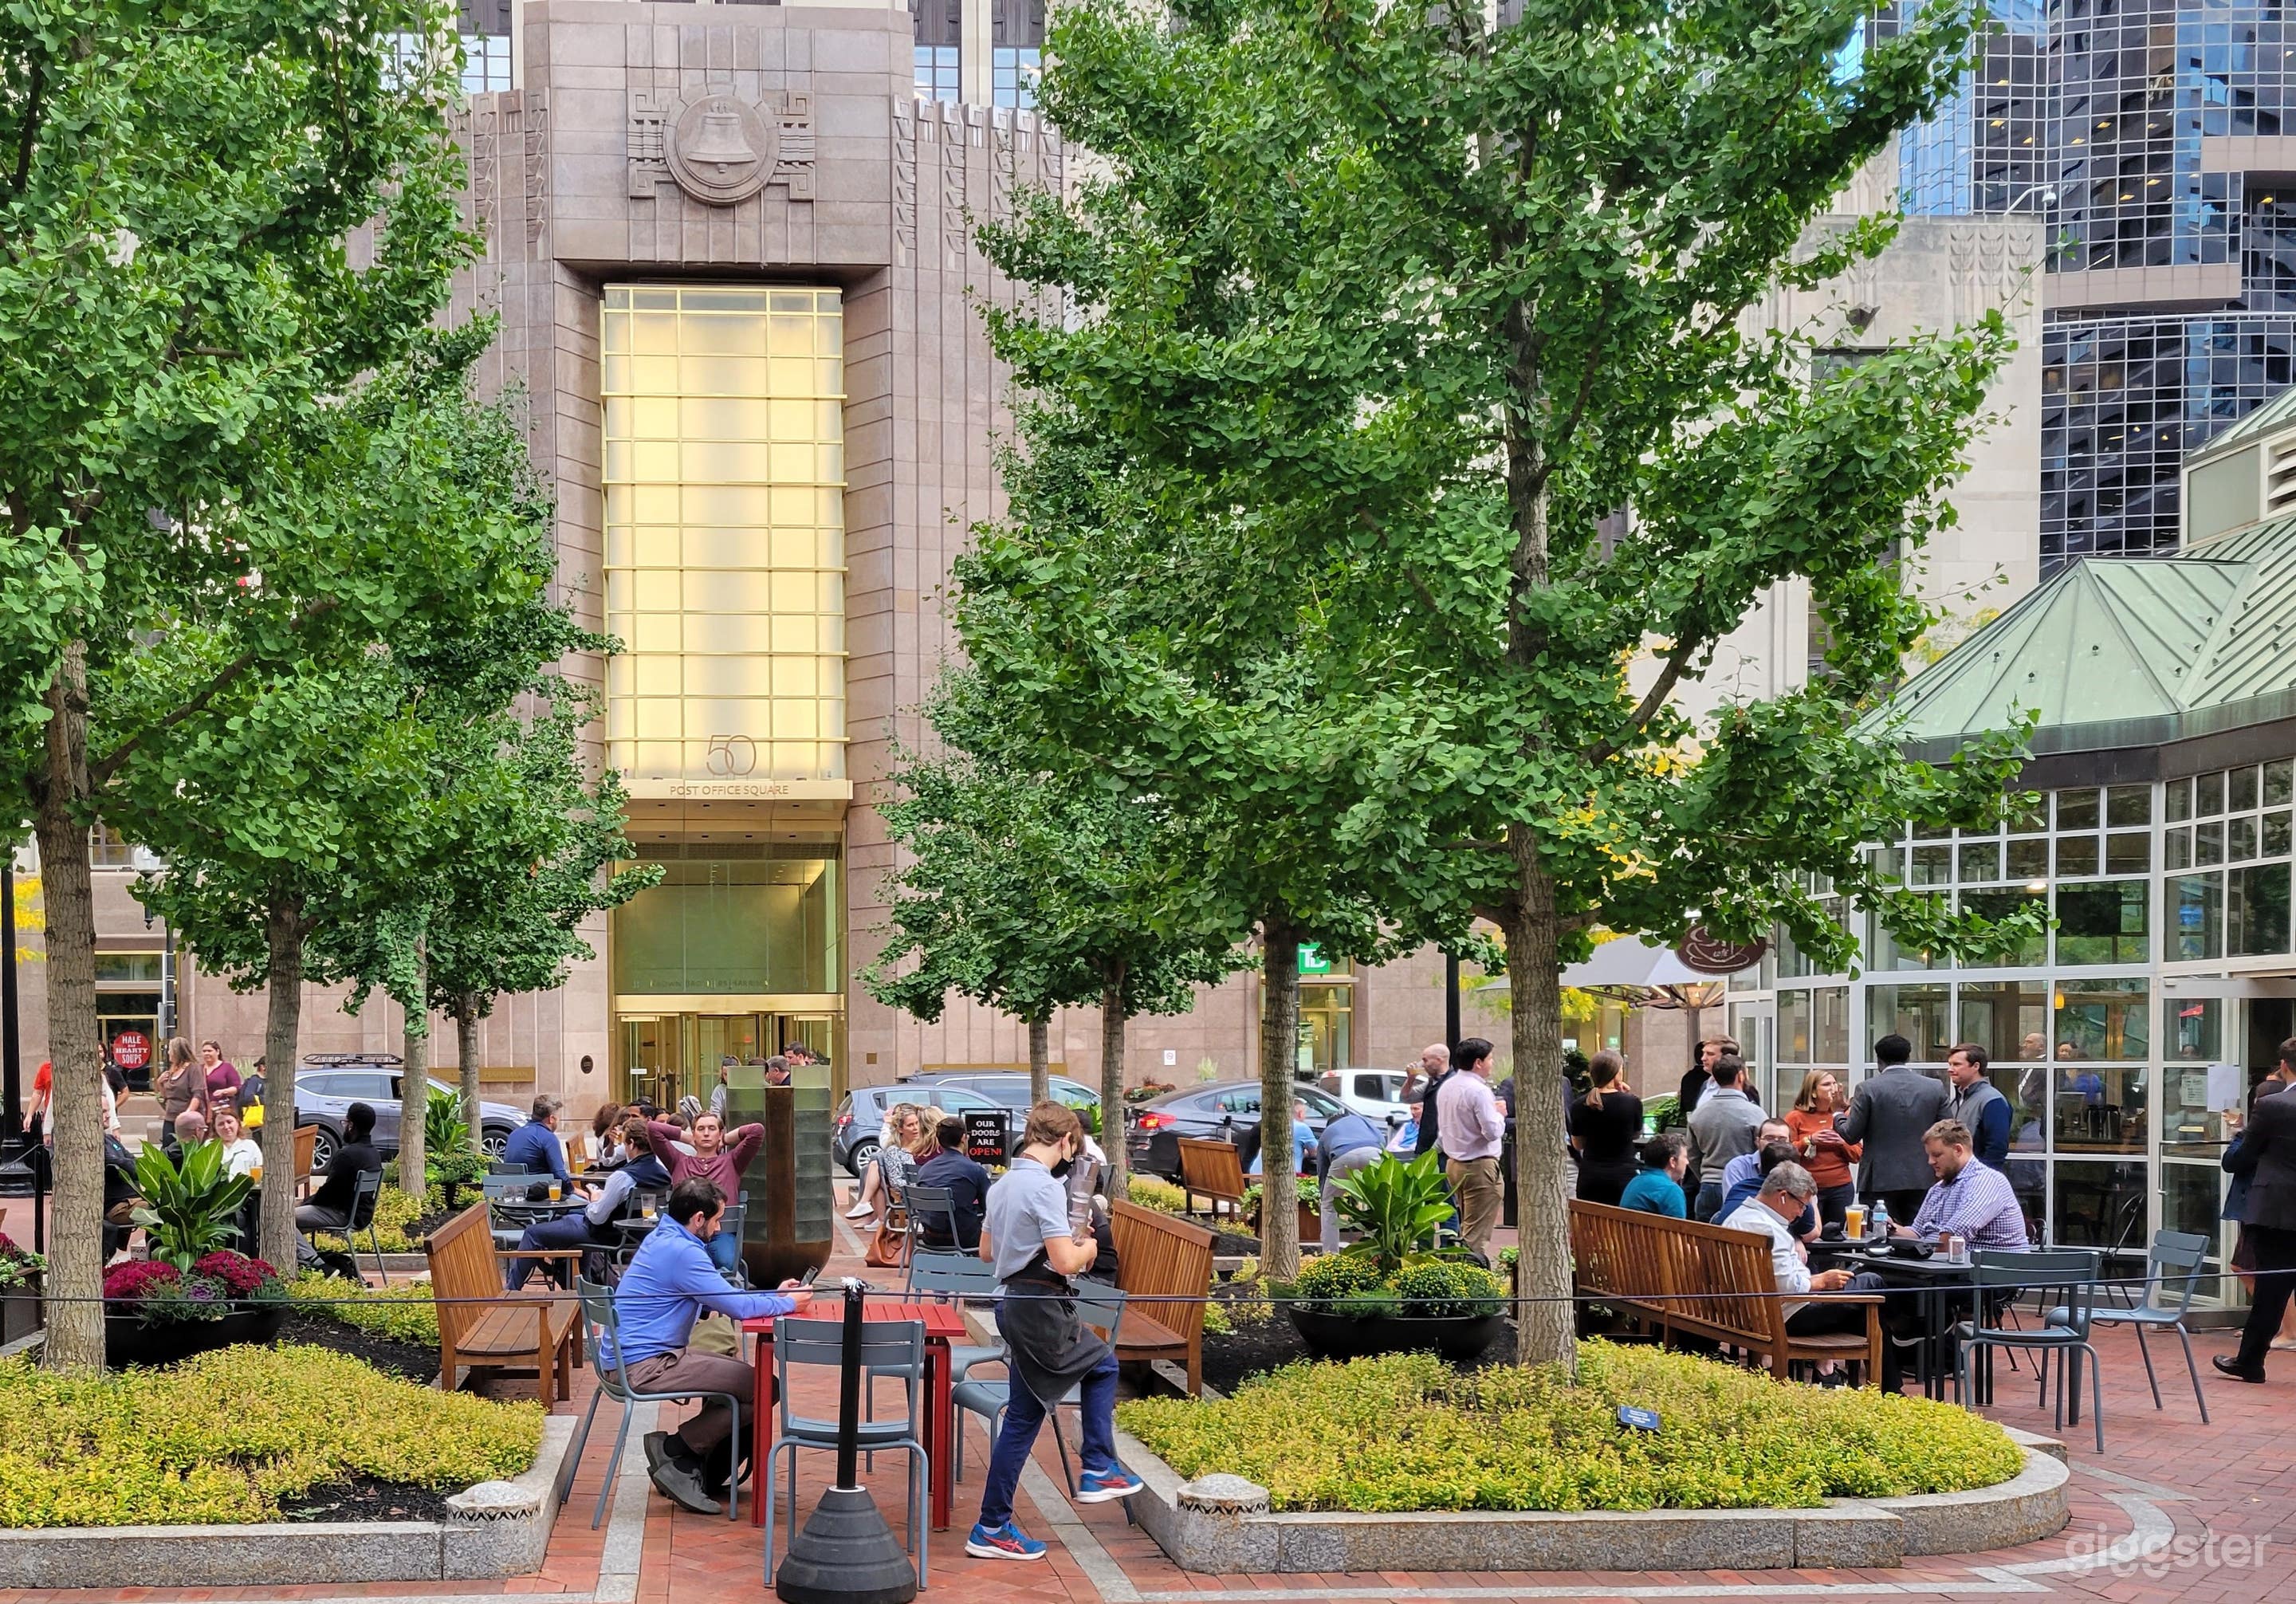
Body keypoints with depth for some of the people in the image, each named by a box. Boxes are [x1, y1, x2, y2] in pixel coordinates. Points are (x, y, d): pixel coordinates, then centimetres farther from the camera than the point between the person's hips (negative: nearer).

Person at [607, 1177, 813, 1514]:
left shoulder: (664, 1240, 15)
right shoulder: (682, 1252, -18)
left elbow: (722, 1296, 25)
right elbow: (738, 1307, -18)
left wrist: (774, 1295, 18)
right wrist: (789, 1304, -1)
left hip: (628, 1358, 11)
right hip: (645, 1366, -11)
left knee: (735, 1369, 20)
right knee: (761, 1387, -14)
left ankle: (706, 1478, 17)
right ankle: (673, 1450, -3)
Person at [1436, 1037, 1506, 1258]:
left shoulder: (1446, 1087, 9)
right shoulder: (1479, 1090, -18)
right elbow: (1493, 1131, -22)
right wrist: (1500, 1114, -3)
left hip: (1453, 1163, 9)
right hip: (1479, 1167, -9)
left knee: (1466, 1227, 18)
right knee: (1477, 1233, -7)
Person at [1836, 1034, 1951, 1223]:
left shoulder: (1867, 1089, -7)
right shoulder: (1935, 1088, 2)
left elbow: (1851, 1135, -4)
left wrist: (1838, 1117, 15)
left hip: (1880, 1180, -3)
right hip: (1922, 1179, 3)